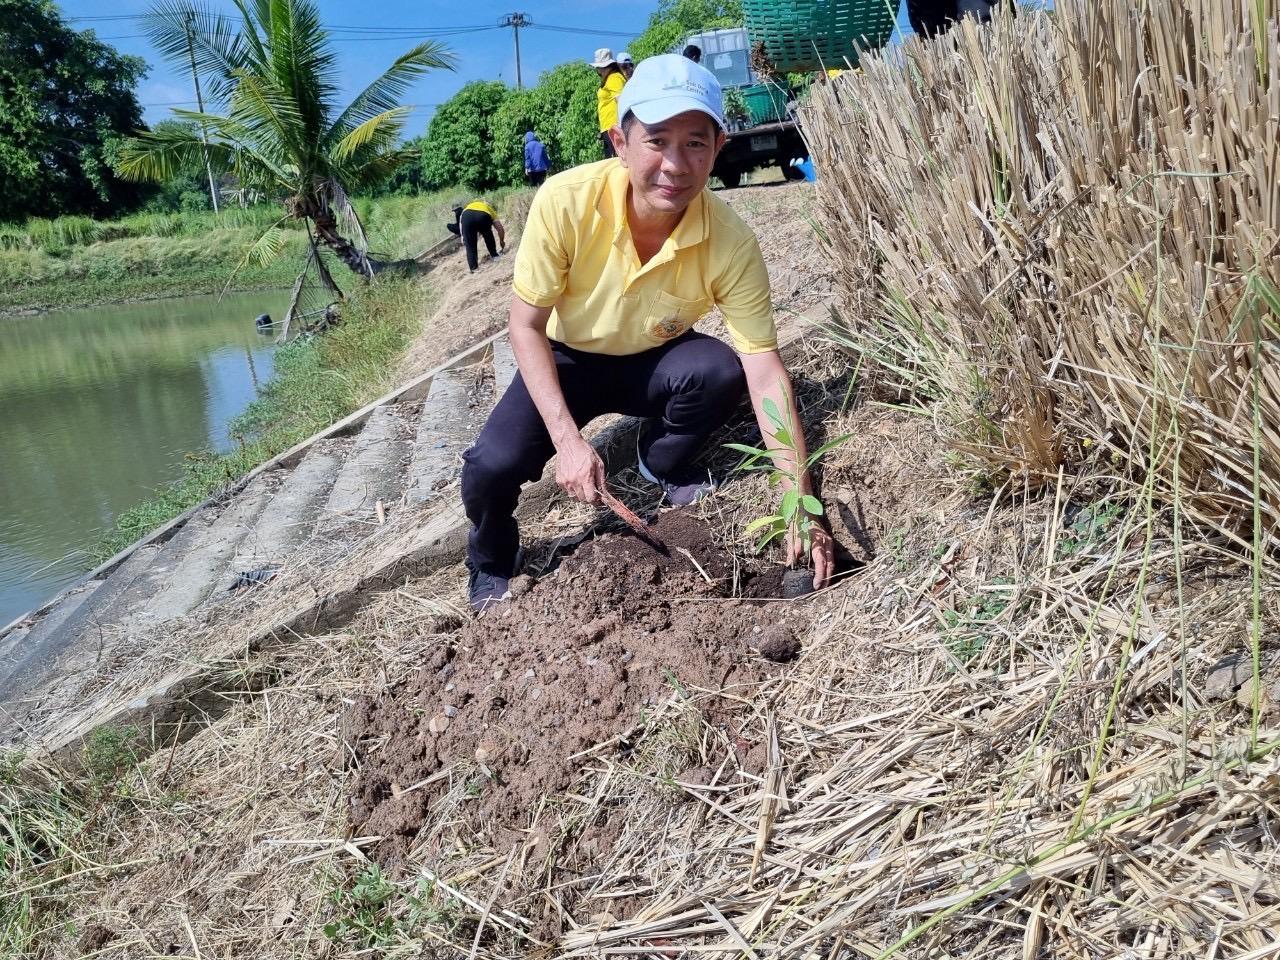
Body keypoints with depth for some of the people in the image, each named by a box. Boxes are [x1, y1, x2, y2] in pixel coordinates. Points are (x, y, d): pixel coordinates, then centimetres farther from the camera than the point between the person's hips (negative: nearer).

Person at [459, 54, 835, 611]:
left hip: (654, 362, 1)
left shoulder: (731, 245, -28)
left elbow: (765, 375, -26)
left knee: (722, 371, -30)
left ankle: (663, 467, 4)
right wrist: (568, 440, -30)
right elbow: (526, 326, -20)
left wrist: (800, 504, -32)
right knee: (492, 467, -23)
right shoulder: (565, 201, -30)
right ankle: (492, 567, 12)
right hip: (567, 362, -1)